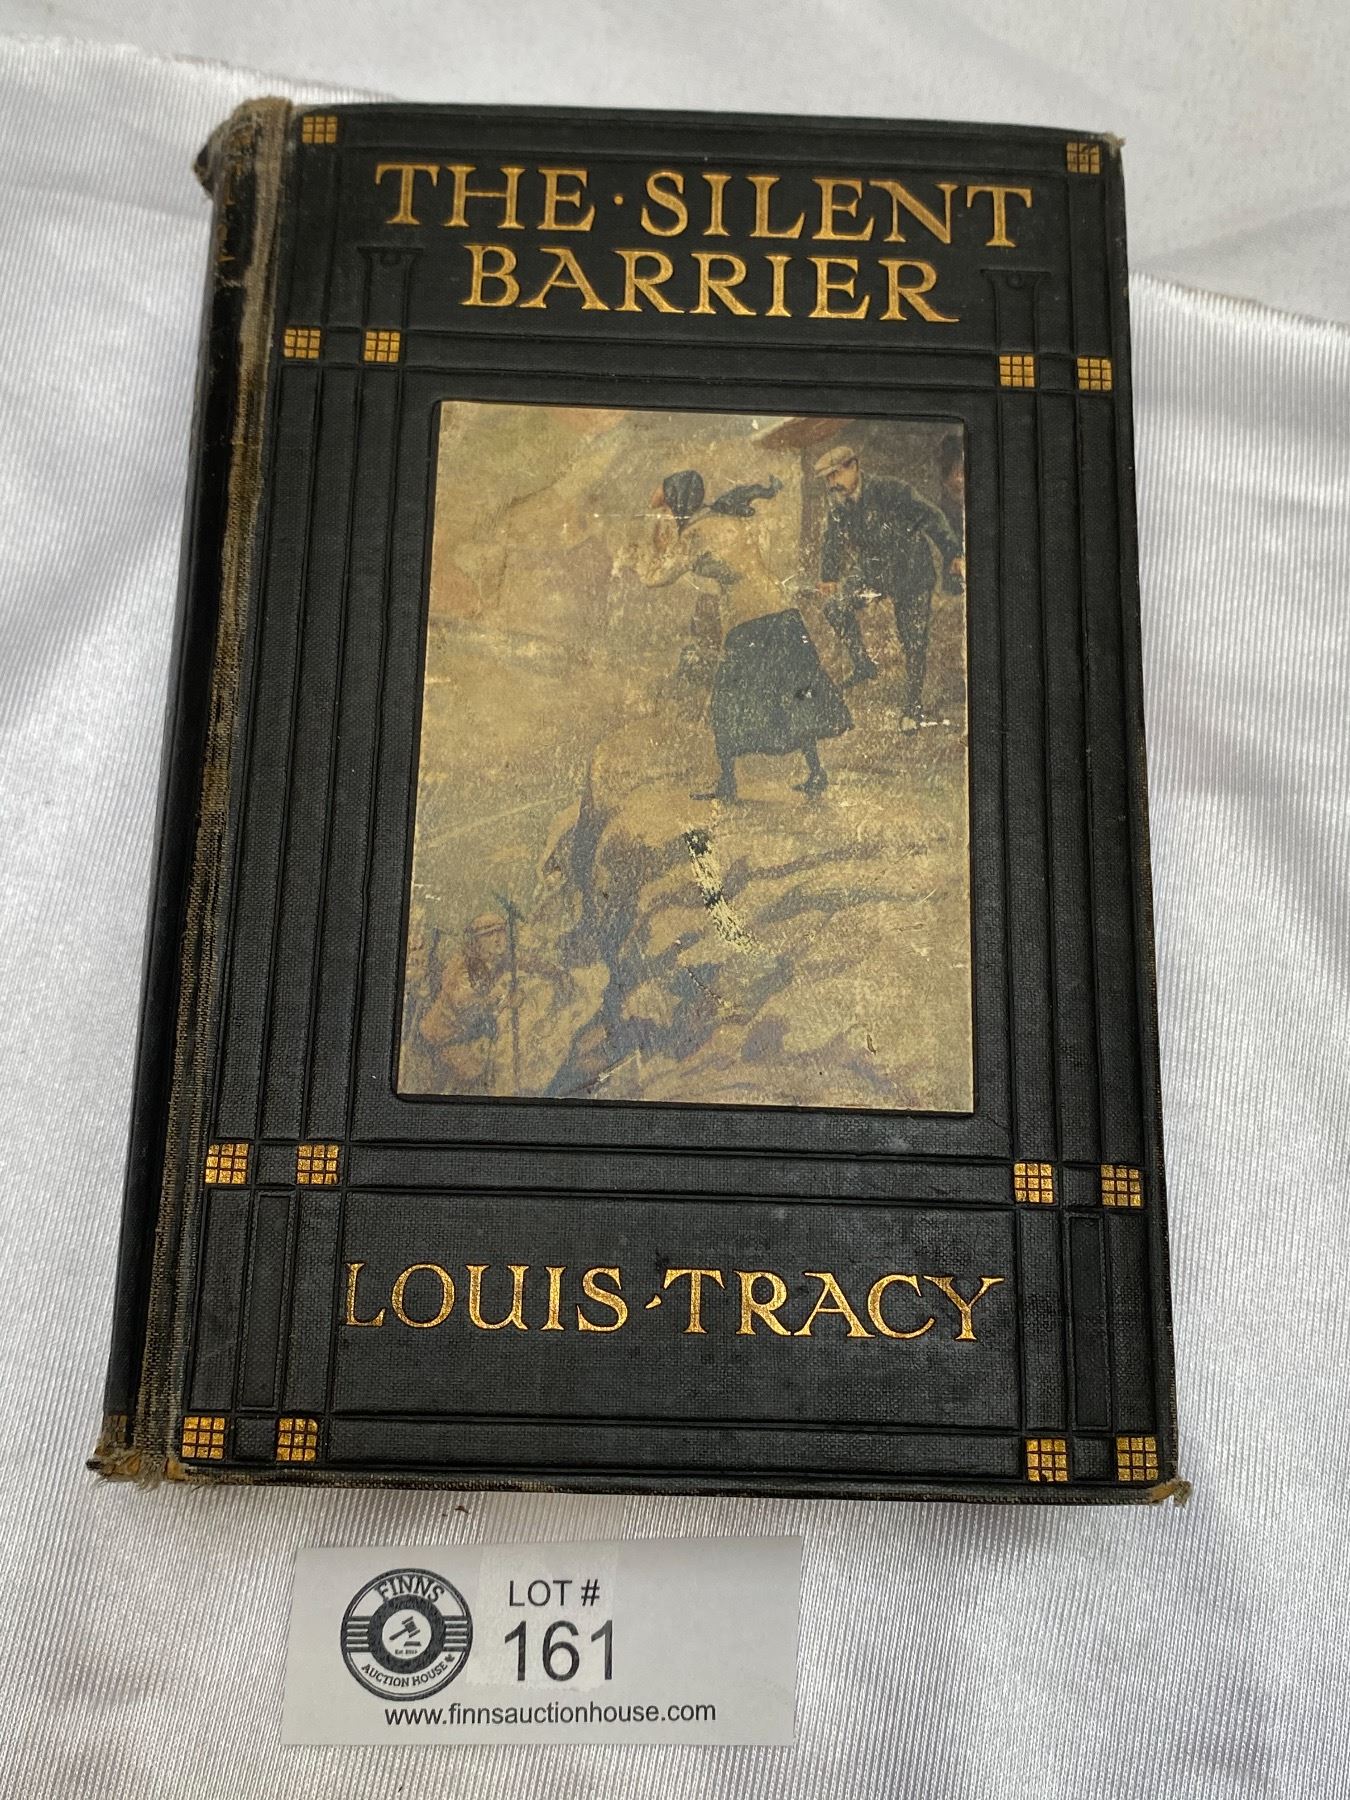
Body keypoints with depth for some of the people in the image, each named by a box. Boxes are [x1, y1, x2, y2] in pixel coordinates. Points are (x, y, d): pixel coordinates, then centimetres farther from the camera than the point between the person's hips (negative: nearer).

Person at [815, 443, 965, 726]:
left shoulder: (888, 490, -22)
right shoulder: (839, 506, -4)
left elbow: (930, 517, -20)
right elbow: (832, 542, 16)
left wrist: (953, 555, -25)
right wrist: (829, 576, 26)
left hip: (912, 575, -5)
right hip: (871, 572, 5)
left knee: (913, 642, 0)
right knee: (835, 606, -16)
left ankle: (913, 707, 15)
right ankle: (862, 665, 2)